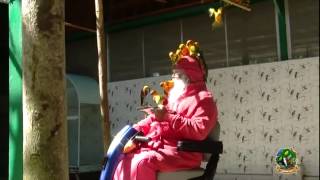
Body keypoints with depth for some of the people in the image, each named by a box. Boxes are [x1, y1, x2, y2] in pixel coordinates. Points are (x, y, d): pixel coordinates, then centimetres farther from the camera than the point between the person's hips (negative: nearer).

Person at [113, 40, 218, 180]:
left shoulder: (203, 99, 0)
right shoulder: (175, 96, 28)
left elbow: (200, 131, -17)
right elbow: (155, 119, 26)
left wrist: (168, 117, -18)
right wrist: (136, 128, 7)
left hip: (182, 153, -8)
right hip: (158, 146, 8)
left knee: (142, 162, -32)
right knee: (124, 158, -13)